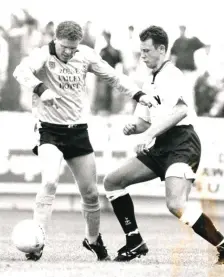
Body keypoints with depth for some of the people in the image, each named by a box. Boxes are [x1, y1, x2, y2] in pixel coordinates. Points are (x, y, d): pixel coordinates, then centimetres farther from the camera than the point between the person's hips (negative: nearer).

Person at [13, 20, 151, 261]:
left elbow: (113, 77, 11)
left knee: (90, 193, 9)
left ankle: (93, 240, 33)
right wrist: (41, 89, -53)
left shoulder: (86, 55, -1)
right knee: (50, 182, -27)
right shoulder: (44, 55, -15)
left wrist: (138, 95, -1)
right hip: (49, 129, -5)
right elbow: (21, 71, -35)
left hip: (77, 130, 5)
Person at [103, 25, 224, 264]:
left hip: (182, 143, -10)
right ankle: (135, 242, 12)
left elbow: (181, 110, -25)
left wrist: (149, 134, -27)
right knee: (112, 182, 8)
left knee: (176, 204, -29)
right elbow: (145, 121, 27)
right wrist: (133, 128, 3)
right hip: (161, 147, 10)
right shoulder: (149, 83, 21)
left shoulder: (171, 75, -7)